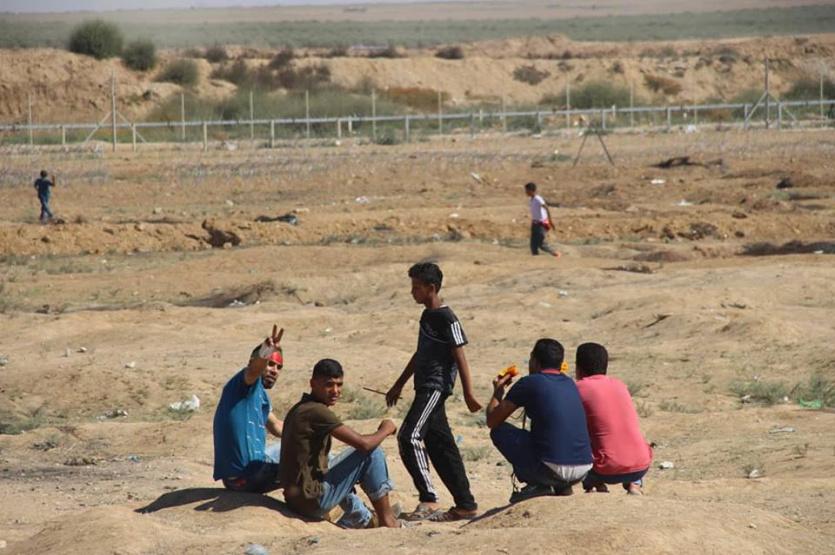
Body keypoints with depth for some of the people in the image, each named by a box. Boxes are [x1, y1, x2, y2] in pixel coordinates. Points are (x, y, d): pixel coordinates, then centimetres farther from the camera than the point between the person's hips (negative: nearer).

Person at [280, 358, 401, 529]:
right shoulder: (317, 411, -17)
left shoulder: (299, 409, 13)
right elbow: (363, 443, -19)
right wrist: (385, 429, 0)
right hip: (313, 500, -10)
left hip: (295, 499, 10)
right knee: (372, 452, -5)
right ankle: (387, 520, 2)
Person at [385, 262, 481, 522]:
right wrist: (399, 385, 31)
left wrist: (469, 394, -16)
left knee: (410, 437, -19)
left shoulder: (446, 318, -11)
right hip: (426, 389, 10)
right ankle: (465, 505, 15)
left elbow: (459, 356, -13)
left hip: (435, 388, -10)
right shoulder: (427, 316, 17)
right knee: (440, 446, 10)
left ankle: (428, 500, -19)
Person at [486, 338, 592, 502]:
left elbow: (492, 421, 6)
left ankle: (536, 485, 3)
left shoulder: (530, 383, -3)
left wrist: (497, 392, 23)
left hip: (553, 470, -6)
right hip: (582, 471, 6)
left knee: (499, 431, 10)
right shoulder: (570, 384, 15)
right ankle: (562, 488, 15)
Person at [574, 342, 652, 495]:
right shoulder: (619, 385, 14)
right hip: (641, 467, 4)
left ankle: (596, 484, 7)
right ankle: (634, 484, 15)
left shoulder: (580, 388, -1)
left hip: (608, 471, -4)